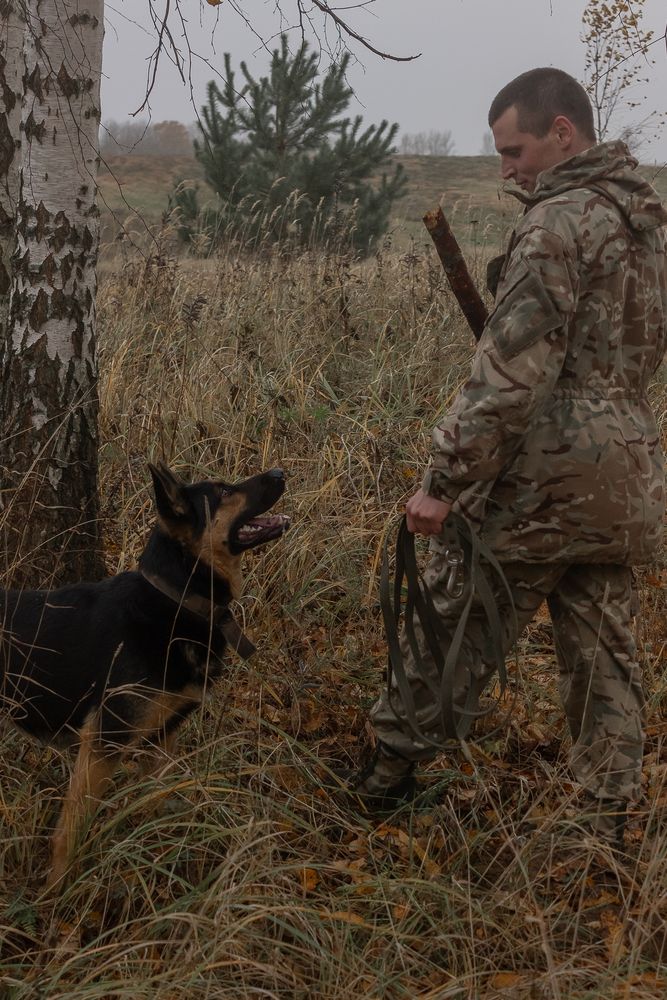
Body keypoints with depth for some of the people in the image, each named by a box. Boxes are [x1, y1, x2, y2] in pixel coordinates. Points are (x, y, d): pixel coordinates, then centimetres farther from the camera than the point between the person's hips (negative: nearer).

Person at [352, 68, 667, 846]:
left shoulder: (561, 223, -15)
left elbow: (508, 372, -21)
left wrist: (444, 480, -18)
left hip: (541, 481, -8)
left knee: (446, 632, 7)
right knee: (603, 657, 14)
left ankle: (386, 778, 22)